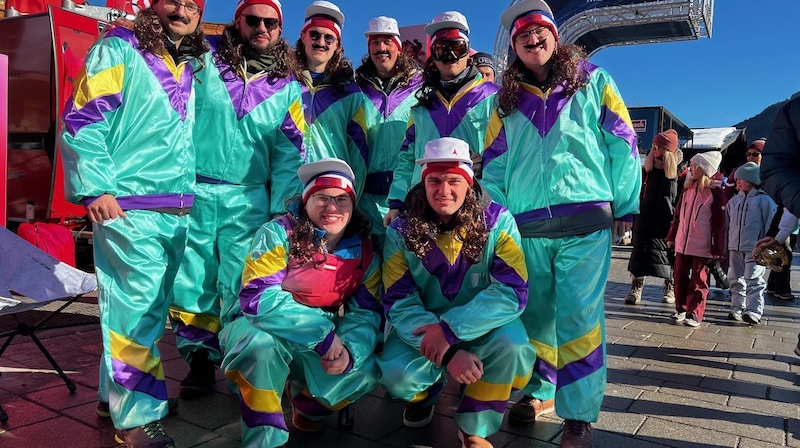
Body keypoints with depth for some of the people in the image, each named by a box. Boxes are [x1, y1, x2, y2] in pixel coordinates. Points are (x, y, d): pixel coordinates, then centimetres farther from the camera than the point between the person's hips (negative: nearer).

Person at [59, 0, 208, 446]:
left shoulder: (191, 67, 18)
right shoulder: (118, 49, -1)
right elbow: (81, 120, -8)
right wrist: (97, 187, -16)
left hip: (177, 211, 7)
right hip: (128, 207, -7)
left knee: (151, 309, 13)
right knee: (136, 309, -6)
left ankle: (118, 395, 29)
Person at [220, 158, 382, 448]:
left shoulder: (365, 253, -5)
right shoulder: (278, 234, -18)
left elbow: (366, 313, -6)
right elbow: (258, 298, -28)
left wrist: (349, 350, -29)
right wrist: (323, 336, -32)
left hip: (321, 345, 4)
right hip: (262, 334, -3)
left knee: (364, 373, -18)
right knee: (260, 343, -37)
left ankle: (307, 403, 15)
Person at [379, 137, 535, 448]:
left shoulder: (498, 221, -15)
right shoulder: (400, 232, -11)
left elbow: (513, 291, -21)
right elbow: (399, 304, -15)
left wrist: (450, 329, -33)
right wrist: (448, 353, -31)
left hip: (483, 326, 0)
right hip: (424, 327, 1)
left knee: (513, 347, -31)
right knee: (396, 374, -26)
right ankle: (424, 392, 15)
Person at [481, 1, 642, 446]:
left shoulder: (593, 82, 9)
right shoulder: (507, 100, 15)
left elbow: (622, 144, 5)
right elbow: (494, 163, 13)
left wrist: (626, 205, 0)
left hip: (585, 219, -3)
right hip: (526, 227, 3)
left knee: (578, 315, -5)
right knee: (535, 312, 10)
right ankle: (539, 392, 28)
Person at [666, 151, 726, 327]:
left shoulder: (715, 193, -8)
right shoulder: (687, 190, 10)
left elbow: (719, 223, -10)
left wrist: (717, 248, -12)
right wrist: (671, 237, 14)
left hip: (702, 246, -6)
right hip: (682, 243, 6)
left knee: (698, 280, 2)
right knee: (680, 278, 10)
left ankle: (694, 314, 8)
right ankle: (681, 309, 22)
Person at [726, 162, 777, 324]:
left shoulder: (764, 200, -4)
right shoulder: (734, 200, 13)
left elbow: (770, 225, -4)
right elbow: (727, 224, 17)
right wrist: (725, 246, 13)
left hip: (755, 248, -6)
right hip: (735, 248, 6)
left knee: (754, 280, -9)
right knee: (736, 279, 11)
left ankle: (754, 312, -8)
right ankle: (737, 309, 19)